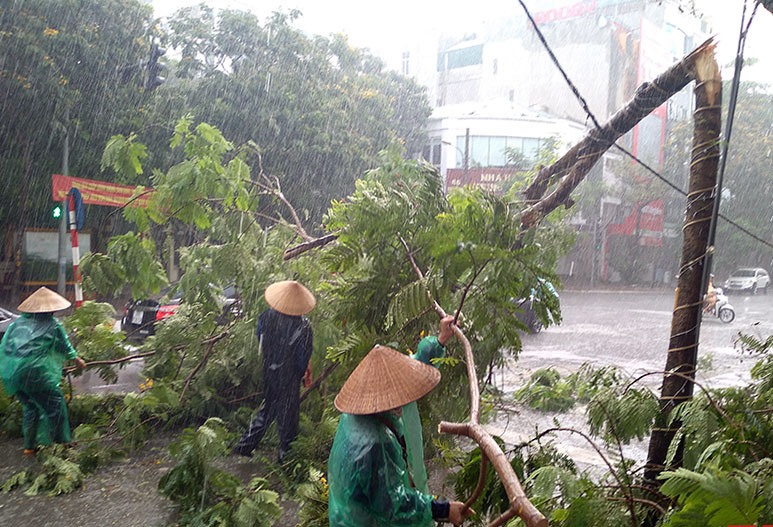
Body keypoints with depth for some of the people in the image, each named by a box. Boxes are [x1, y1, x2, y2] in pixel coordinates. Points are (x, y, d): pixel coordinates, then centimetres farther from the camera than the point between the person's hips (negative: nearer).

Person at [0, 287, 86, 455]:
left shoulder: (19, 322, 12)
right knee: (55, 403, 6)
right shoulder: (52, 325, -1)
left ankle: (29, 446, 24)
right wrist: (77, 360, 28)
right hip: (34, 372, -6)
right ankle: (59, 442, 11)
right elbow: (65, 348, 10)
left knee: (29, 406, 19)